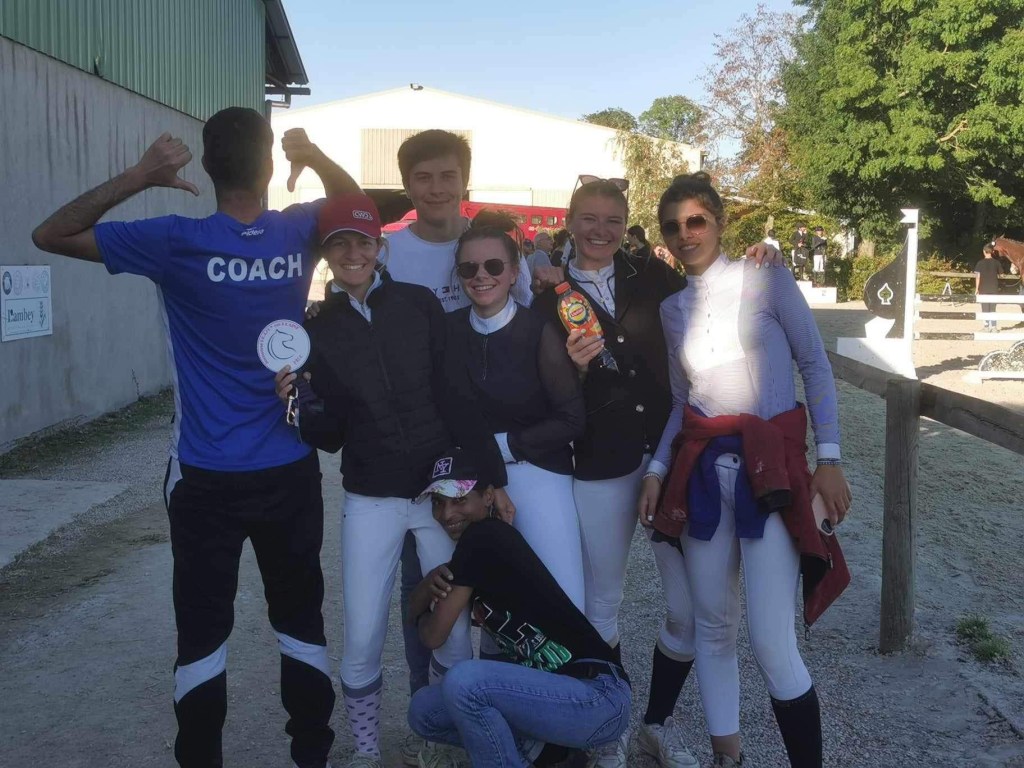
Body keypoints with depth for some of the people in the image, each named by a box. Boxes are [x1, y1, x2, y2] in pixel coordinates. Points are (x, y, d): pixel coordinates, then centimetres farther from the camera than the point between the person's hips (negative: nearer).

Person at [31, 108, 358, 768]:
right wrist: (316, 157, 1)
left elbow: (50, 235, -5)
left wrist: (138, 177, -11)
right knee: (301, 619, 17)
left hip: (207, 479, -2)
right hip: (291, 473, 3)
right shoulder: (299, 233, -5)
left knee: (203, 632, 10)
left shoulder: (178, 242, -14)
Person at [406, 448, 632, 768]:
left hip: (599, 698, -9)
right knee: (423, 711, 7)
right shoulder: (478, 547, 12)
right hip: (554, 693, 9)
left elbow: (434, 635, -10)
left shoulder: (483, 538, -15)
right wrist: (430, 581, -9)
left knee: (462, 680, -29)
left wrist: (421, 616, 13)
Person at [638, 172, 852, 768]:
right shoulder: (671, 307, 11)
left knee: (773, 648, -10)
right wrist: (656, 470, 5)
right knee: (713, 627, 10)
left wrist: (830, 459, -7)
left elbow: (816, 368, -1)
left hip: (771, 468, -4)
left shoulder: (766, 281, -2)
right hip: (702, 471, 5)